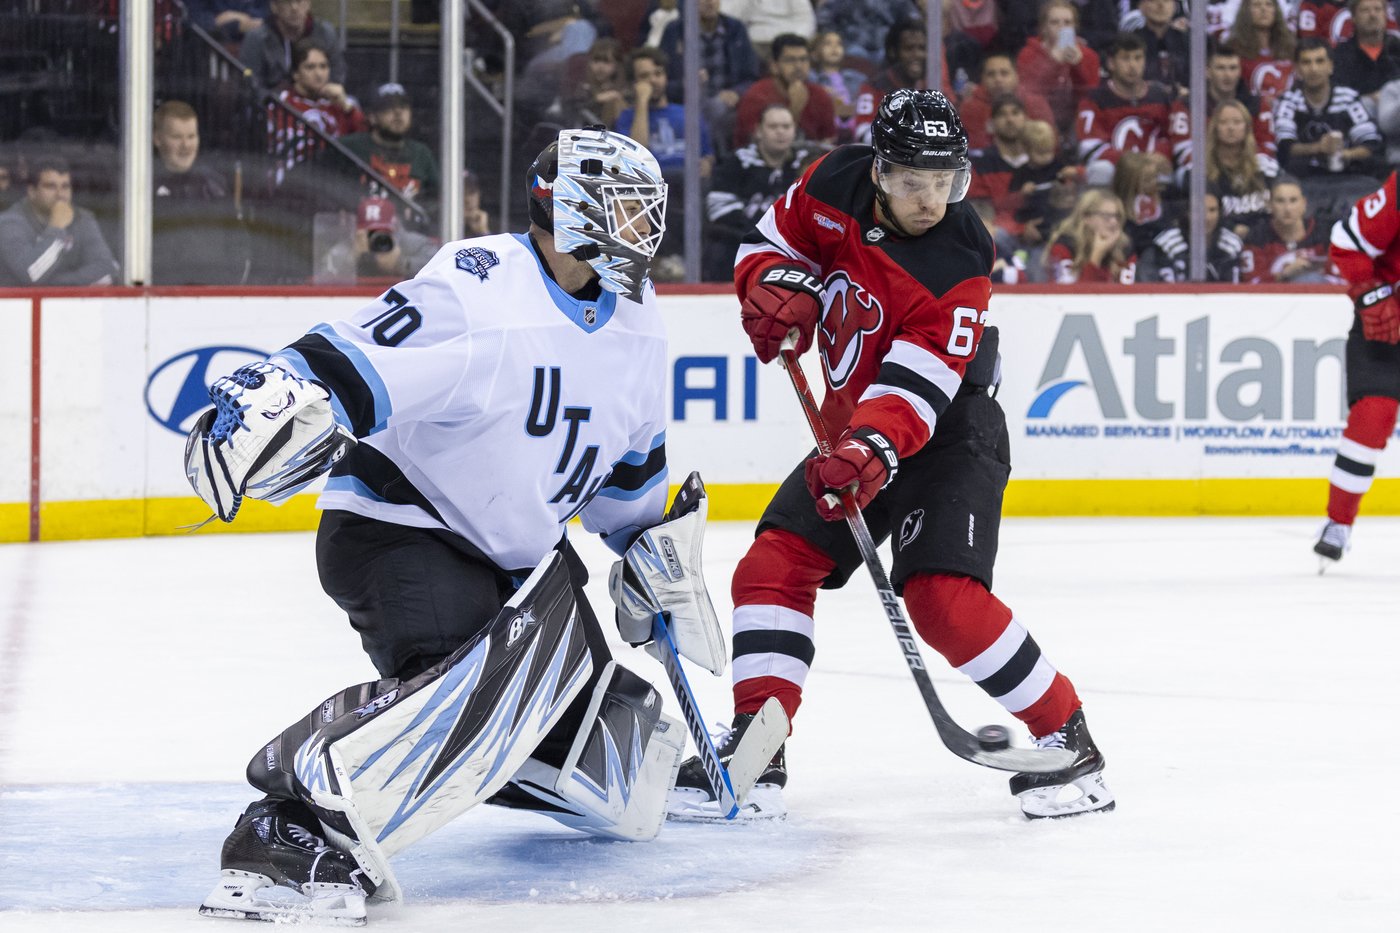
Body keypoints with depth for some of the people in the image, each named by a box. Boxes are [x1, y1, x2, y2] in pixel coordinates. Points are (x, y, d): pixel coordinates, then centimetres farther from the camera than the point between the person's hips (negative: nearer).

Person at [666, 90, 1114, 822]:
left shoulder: (958, 265, -25)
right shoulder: (834, 187, -10)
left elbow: (917, 387, -32)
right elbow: (773, 241, 7)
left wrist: (873, 449, -48)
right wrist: (778, 286, -16)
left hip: (950, 436, -7)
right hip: (852, 428, 7)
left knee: (942, 596, -22)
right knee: (772, 567, -4)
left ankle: (1066, 741, -9)